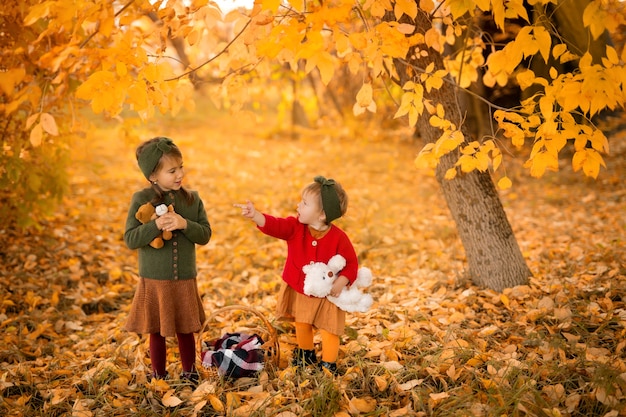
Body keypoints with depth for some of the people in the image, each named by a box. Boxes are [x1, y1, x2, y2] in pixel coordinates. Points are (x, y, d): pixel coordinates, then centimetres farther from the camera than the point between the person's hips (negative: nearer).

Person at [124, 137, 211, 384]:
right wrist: (156, 225, -25)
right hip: (153, 280, -2)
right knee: (157, 332, 12)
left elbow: (205, 235, -2)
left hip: (185, 279, 2)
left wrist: (185, 224, -20)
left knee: (186, 330, 14)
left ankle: (189, 374, 33)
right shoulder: (141, 200, -8)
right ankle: (158, 376, 30)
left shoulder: (192, 199, -1)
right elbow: (130, 239, -11)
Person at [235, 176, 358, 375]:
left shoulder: (338, 238, -21)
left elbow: (351, 263, -13)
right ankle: (306, 353, 46)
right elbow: (273, 225, -29)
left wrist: (341, 282, -28)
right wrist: (255, 215, -47)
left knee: (329, 331, 4)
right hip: (299, 291, 4)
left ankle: (328, 364, 21)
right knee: (301, 325, 21)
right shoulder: (295, 227, -14)